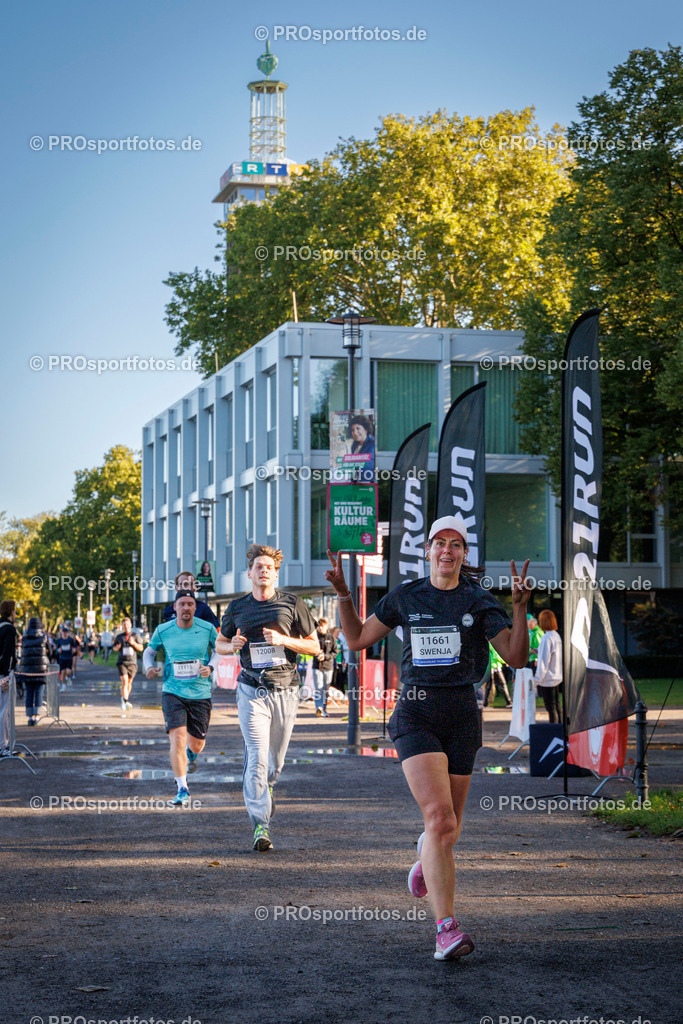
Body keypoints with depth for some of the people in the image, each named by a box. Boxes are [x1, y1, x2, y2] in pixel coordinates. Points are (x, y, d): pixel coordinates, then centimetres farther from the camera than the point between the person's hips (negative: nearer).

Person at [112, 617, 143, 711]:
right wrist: (117, 647, -3)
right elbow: (113, 647, 21)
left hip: (132, 662, 1)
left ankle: (124, 699, 31)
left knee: (129, 682, 8)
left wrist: (133, 643, -15)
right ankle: (126, 702, -23)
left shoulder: (135, 636, 6)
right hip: (122, 662, -1)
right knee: (124, 681, -16)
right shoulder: (119, 636, 10)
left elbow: (141, 648, 3)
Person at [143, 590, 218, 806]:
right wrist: (149, 666, -6)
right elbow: (149, 650, 14)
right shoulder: (163, 631, -2)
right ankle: (182, 790, -8)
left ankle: (191, 754, 51)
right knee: (177, 737, -17)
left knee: (196, 744, 10)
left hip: (200, 693, 1)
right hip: (173, 692, -1)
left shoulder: (207, 629, -4)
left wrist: (210, 667, -9)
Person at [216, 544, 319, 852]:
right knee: (257, 757, -13)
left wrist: (283, 640, -11)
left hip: (285, 690, 1)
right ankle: (260, 825, -12)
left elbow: (314, 646, 5)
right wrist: (233, 645, -3)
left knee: (276, 760, 10)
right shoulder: (237, 607, 8)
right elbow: (220, 643, 21)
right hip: (251, 690, 0)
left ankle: (263, 789, 44)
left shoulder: (292, 604, 3)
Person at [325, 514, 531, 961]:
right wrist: (343, 593, 2)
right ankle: (446, 928, -19)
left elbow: (517, 657, -6)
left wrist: (520, 609, -19)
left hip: (462, 718, 1)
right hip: (416, 714, -1)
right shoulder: (405, 597, 6)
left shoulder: (480, 603, 2)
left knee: (449, 828, 10)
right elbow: (357, 639, 14)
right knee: (440, 819, -19)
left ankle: (428, 857, 49)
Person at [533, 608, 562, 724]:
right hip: (557, 677, 9)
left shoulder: (546, 638, -18)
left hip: (548, 679, -9)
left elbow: (544, 661, -18)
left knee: (551, 708, -4)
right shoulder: (557, 636, 7)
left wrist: (536, 680, -13)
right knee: (557, 707, 15)